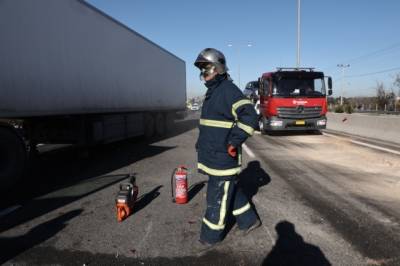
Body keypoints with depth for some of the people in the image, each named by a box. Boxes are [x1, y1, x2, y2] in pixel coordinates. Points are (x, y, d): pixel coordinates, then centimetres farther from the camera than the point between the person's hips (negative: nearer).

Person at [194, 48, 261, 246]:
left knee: (217, 197, 4)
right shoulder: (212, 91, 15)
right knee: (231, 191, 20)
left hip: (223, 158, -10)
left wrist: (234, 142, -23)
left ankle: (211, 235, 21)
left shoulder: (228, 90, -15)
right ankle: (249, 221, 36)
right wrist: (201, 143, 23)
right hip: (212, 156, 10)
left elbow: (250, 117, -25)